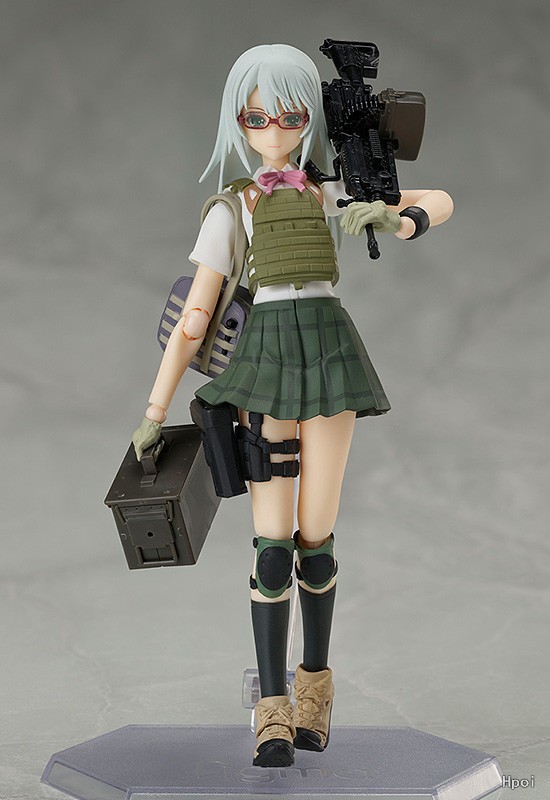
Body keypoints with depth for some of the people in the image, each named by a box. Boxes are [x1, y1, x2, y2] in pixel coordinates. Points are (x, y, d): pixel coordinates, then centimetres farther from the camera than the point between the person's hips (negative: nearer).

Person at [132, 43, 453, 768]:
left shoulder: (331, 195, 11)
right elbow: (194, 317, 4)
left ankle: (315, 680, 25)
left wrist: (392, 219, -11)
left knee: (316, 538, 3)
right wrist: (154, 413, 1)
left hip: (330, 352, 1)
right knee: (273, 544, -7)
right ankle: (274, 709, 0)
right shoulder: (230, 210, 6)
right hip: (264, 356, -1)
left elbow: (440, 202, 12)